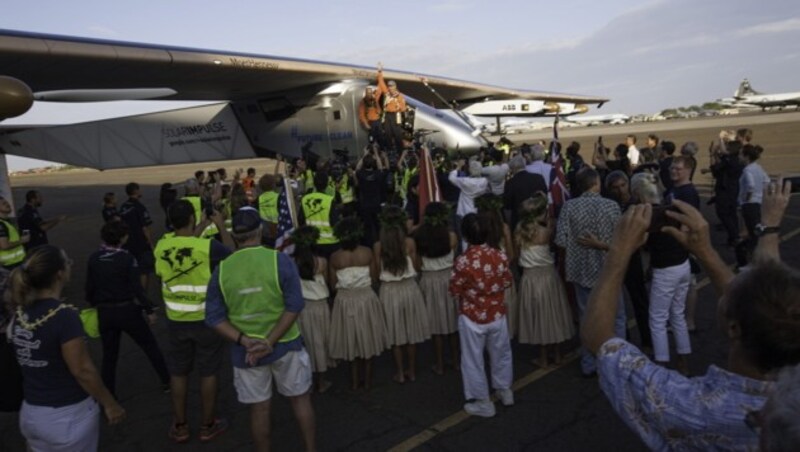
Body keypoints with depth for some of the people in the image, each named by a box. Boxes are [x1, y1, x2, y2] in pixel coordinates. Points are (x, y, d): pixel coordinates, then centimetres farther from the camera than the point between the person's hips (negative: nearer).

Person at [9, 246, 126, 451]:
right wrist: (109, 404, -10)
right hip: (68, 416, -6)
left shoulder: (20, 313, -3)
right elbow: (82, 371, -20)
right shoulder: (65, 316, -24)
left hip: (31, 414, 6)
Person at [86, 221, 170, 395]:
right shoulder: (126, 257, -15)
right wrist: (149, 309, -7)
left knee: (109, 355, 16)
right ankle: (166, 380, 20)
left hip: (104, 312, 4)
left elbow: (90, 287, 4)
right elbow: (136, 287, -15)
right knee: (150, 345, 14)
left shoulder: (93, 258, -3)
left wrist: (95, 305, 22)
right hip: (127, 310, -3)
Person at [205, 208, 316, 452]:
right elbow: (294, 305, -17)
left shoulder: (222, 269, -5)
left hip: (245, 351, 2)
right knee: (301, 399, 18)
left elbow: (214, 316, -6)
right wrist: (270, 342, -17)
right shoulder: (280, 260, -12)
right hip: (284, 345, -1)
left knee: (259, 408, 15)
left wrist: (244, 341, -14)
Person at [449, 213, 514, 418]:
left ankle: (482, 402, 21)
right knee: (501, 354, 24)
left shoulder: (463, 261, -23)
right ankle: (505, 391, 40)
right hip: (497, 314, 4)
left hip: (472, 318, -4)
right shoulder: (500, 255, -11)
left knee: (473, 360, 11)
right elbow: (507, 282, 2)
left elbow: (455, 291, -13)